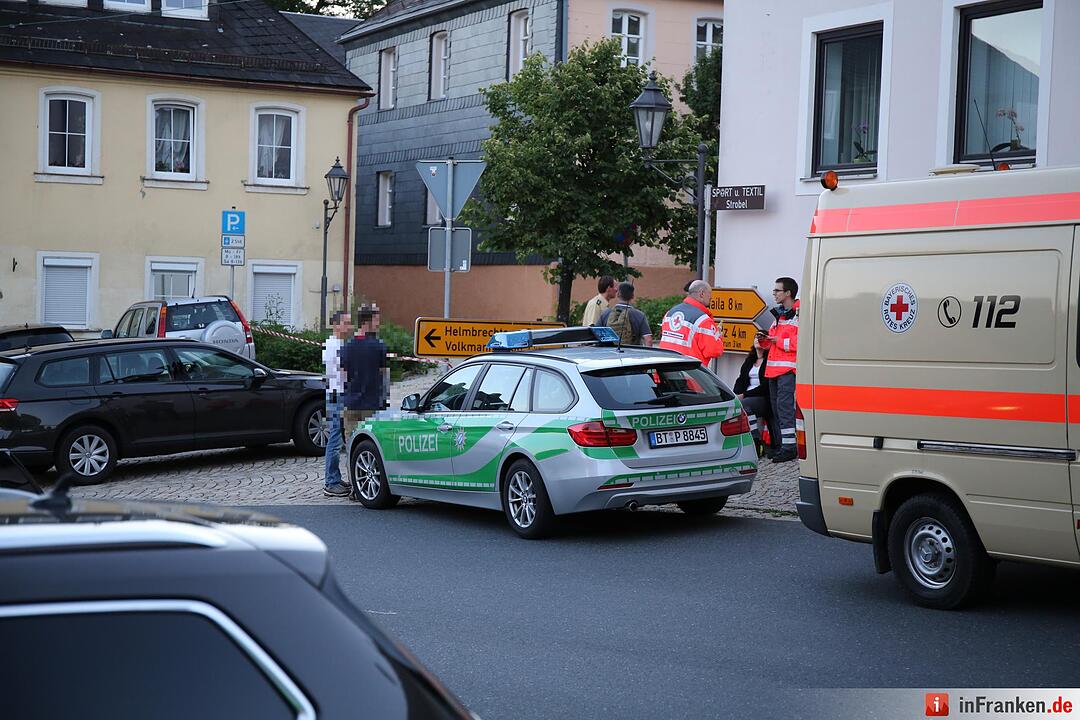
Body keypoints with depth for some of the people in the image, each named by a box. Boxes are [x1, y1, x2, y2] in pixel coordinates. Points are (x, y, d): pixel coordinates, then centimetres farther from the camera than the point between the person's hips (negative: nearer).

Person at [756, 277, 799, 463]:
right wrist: (765, 340, 9)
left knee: (785, 406, -14)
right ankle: (783, 445, 18)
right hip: (774, 369, 10)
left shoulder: (799, 315, -11)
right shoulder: (779, 314, 21)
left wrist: (779, 341, -16)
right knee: (777, 407, 11)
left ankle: (789, 447, -13)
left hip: (789, 369, -10)